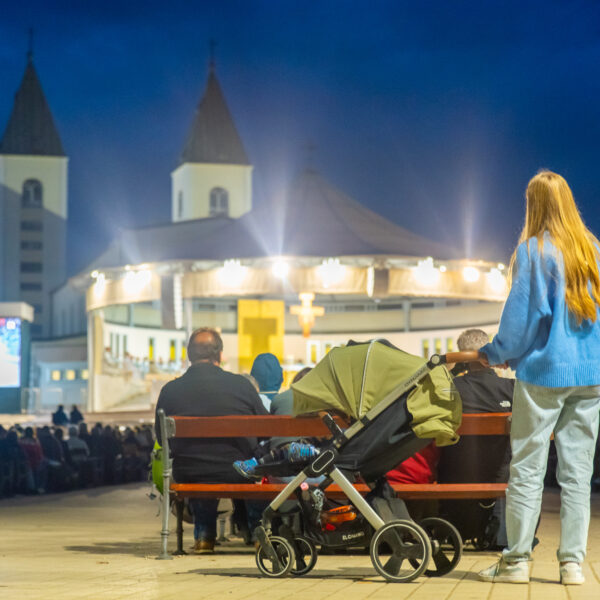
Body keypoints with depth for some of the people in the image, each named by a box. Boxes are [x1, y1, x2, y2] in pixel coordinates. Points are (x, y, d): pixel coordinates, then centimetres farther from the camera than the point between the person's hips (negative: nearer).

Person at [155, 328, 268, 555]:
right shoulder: (241, 385, -7)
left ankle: (204, 535, 35)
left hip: (189, 477, 2)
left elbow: (161, 438, 8)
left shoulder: (170, 390, -5)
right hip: (237, 476, -1)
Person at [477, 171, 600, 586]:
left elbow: (522, 314, -7)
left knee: (528, 468, 1)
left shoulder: (533, 251, -7)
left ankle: (517, 560, 3)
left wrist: (494, 355, 7)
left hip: (544, 371, -4)